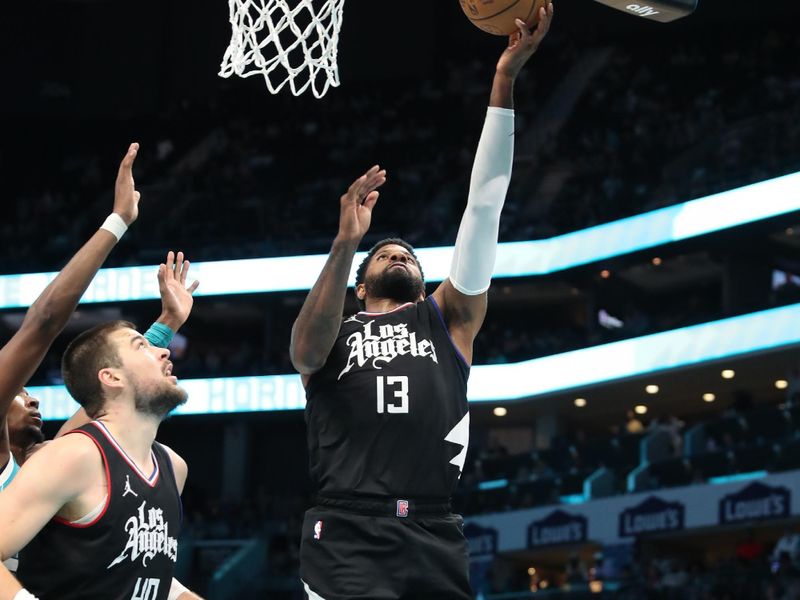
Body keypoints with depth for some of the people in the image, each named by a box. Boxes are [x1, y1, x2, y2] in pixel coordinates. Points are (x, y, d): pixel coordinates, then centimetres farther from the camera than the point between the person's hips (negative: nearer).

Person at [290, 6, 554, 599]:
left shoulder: (448, 319, 22)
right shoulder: (327, 338, 21)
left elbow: (484, 206, 15)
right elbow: (309, 344, -5)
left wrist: (504, 83, 7)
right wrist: (346, 242, -18)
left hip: (436, 540, 2)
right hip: (349, 538, -2)